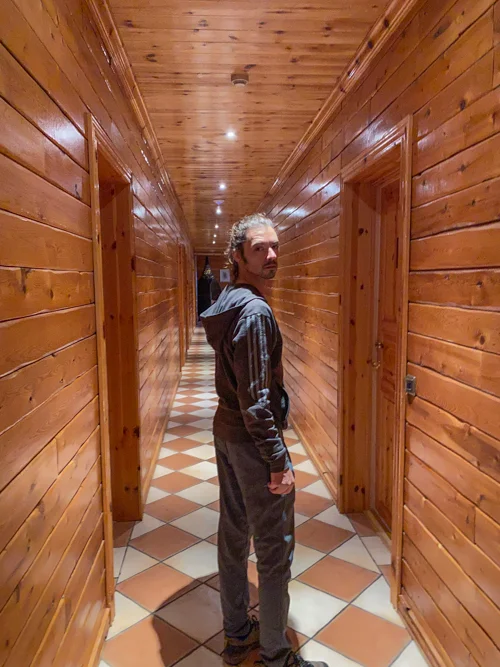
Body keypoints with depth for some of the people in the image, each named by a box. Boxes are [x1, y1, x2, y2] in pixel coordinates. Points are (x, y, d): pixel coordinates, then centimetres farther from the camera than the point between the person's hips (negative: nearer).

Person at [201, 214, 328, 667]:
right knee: (275, 549, 5)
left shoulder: (226, 304, 8)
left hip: (225, 431, 10)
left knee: (233, 533, 19)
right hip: (253, 441, -10)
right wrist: (278, 462, -19)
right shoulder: (255, 311, -22)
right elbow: (255, 399, -25)